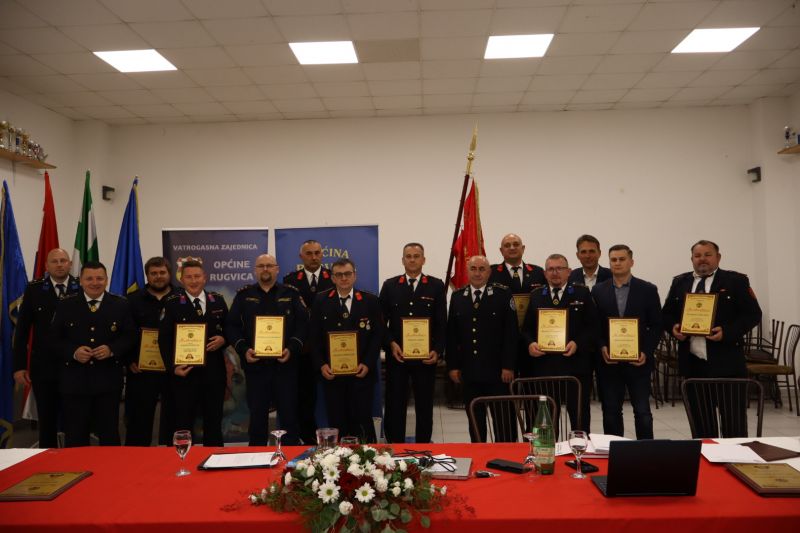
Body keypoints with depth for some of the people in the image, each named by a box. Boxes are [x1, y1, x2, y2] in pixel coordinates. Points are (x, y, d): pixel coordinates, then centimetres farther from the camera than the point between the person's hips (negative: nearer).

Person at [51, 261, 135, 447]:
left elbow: (130, 336, 3)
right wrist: (73, 351, -15)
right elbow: (54, 339, 3)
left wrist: (112, 349, -15)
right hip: (75, 380, 0)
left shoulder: (121, 305, 3)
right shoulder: (65, 305, 5)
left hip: (108, 380, 0)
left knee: (109, 433, 9)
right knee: (75, 436, 9)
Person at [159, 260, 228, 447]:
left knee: (214, 422, 13)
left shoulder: (218, 300, 7)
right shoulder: (172, 303, -2)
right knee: (184, 423, 6)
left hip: (214, 371, 3)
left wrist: (223, 339, -9)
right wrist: (172, 367, -15)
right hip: (185, 371, -2)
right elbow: (164, 340, -4)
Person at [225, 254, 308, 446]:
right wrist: (243, 349, -11)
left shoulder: (291, 293, 5)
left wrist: (292, 349, -15)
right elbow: (231, 326, 3)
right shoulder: (243, 295, 8)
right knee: (257, 416, 9)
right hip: (255, 365, 1)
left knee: (289, 415, 5)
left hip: (285, 364, -1)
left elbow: (303, 324, -2)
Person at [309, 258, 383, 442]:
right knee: (336, 422, 7)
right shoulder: (321, 301, 5)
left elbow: (378, 334, 0)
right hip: (331, 373, 1)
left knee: (362, 421, 2)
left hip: (361, 372, -1)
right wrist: (321, 364, -6)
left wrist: (367, 363, -9)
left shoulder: (370, 300, 3)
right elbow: (314, 337, 4)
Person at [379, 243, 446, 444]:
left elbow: (442, 323, 1)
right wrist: (391, 344, -9)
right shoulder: (390, 285, 6)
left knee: (425, 406, 8)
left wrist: (437, 350, -8)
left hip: (426, 357, 0)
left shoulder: (436, 286, 4)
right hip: (396, 356, 0)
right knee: (394, 405, 4)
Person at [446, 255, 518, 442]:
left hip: (497, 370, -3)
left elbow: (511, 332, -6)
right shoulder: (457, 296, 7)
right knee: (475, 418, 12)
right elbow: (451, 334, 8)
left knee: (503, 418, 5)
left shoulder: (503, 294, -4)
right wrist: (452, 365, 3)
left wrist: (508, 366, -10)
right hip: (469, 370, 3)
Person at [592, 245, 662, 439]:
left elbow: (656, 326, 2)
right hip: (608, 361, 1)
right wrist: (602, 347, -9)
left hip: (638, 361, -1)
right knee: (611, 412, 8)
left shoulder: (648, 290, 2)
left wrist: (646, 352, -9)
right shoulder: (598, 290, 5)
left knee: (642, 412, 2)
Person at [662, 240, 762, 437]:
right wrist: (673, 327, -5)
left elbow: (752, 314, -4)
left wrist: (727, 332, -18)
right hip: (692, 363, 4)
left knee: (732, 418, 2)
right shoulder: (679, 282, 11)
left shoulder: (736, 281, 0)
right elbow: (667, 314, 16)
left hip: (726, 362, -4)